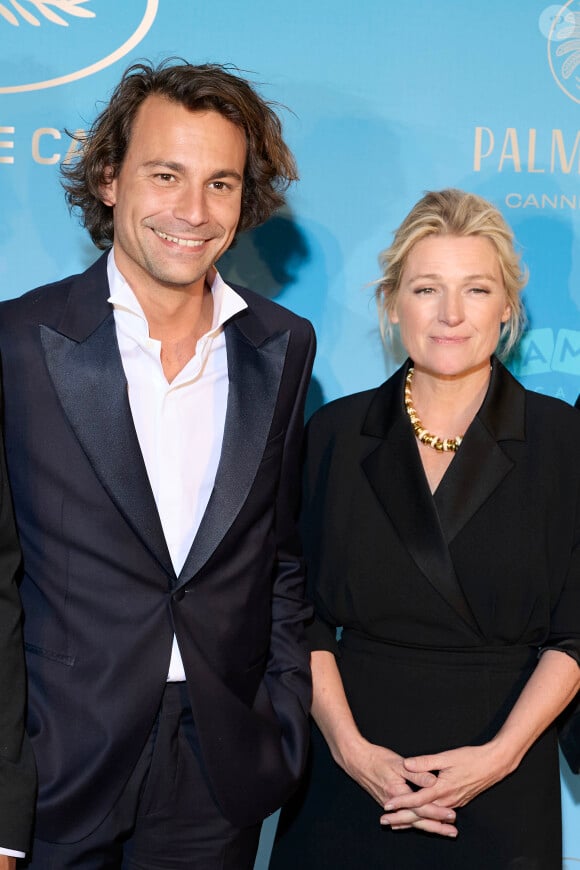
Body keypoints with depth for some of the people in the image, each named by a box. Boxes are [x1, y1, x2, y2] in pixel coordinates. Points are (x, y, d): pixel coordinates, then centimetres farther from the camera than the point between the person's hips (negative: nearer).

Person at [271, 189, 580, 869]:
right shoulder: (335, 433, 1)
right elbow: (303, 615, 0)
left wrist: (500, 754, -14)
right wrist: (349, 746, -11)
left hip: (504, 782, -1)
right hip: (350, 769, 1)